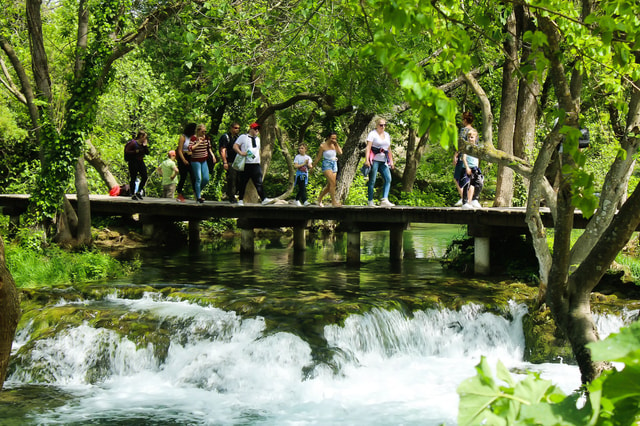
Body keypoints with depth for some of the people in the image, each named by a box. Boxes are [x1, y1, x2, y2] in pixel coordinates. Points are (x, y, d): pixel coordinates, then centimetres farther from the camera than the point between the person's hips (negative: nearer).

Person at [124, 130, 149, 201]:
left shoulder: (143, 143, 10)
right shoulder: (133, 143, -11)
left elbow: (147, 153, 10)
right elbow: (127, 152, -14)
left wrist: (145, 146, -3)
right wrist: (135, 151, -22)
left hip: (140, 162, 7)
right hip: (133, 162, -7)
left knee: (144, 177, 0)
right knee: (133, 178, -1)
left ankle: (139, 192, 15)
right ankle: (133, 194, 6)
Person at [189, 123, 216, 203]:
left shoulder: (207, 138, 5)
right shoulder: (193, 138, -11)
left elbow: (209, 148, 18)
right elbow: (190, 149, -22)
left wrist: (212, 155, 5)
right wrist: (198, 143, -24)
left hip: (204, 160, 6)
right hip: (196, 161, -5)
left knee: (206, 179, 0)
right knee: (198, 179, -6)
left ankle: (198, 191, 25)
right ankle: (198, 197, 2)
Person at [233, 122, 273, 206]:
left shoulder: (258, 139, 22)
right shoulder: (243, 137, 3)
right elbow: (235, 146, -3)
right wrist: (241, 153, -19)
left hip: (256, 164, 4)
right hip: (245, 164, -4)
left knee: (259, 183, -4)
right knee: (243, 183, 2)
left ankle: (264, 199, -10)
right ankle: (240, 200, 10)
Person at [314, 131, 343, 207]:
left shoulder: (334, 145, 7)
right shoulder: (323, 146, -6)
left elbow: (340, 153, -8)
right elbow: (318, 158, 1)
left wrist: (336, 144, -9)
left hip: (334, 165, 6)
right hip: (327, 164, -6)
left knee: (329, 185, 8)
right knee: (332, 182, -20)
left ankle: (320, 198, 27)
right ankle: (334, 201, -18)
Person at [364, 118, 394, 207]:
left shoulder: (387, 135, 20)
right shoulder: (372, 134, -1)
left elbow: (389, 149, 25)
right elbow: (368, 147, -9)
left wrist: (391, 161, 19)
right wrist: (366, 160, -19)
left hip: (383, 161, 6)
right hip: (374, 160, -6)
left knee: (388, 179, -9)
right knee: (372, 181, -4)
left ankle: (384, 200, -15)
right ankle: (370, 202, 1)